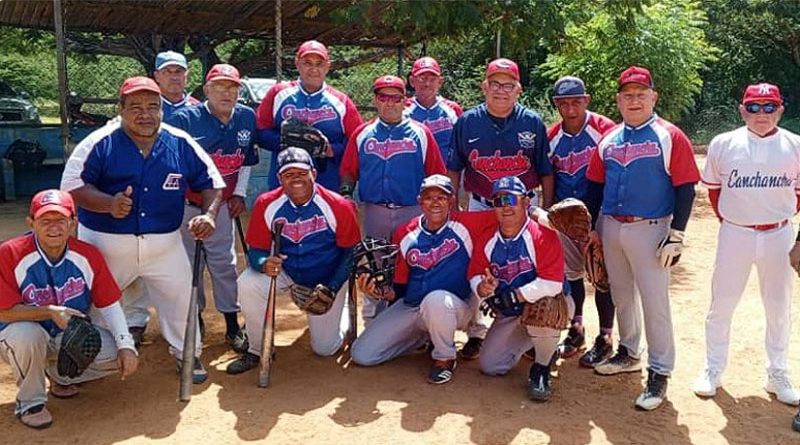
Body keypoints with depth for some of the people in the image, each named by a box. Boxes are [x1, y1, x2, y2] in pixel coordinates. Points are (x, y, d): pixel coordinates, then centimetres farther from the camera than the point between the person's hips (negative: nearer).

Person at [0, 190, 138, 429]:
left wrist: (126, 345, -18)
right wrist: (50, 311, -33)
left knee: (117, 355, -17)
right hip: (22, 335, -3)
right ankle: (29, 402, -8)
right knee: (26, 335, -38)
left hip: (71, 335, 3)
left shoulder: (88, 255, -11)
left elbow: (110, 305, -7)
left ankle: (60, 374, 14)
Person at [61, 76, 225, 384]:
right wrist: (109, 203, -28)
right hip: (105, 244, -1)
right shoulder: (100, 143, -8)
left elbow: (211, 182, 5)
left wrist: (208, 214, -13)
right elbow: (72, 185, -11)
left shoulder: (182, 144, -1)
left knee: (180, 297, 6)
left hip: (165, 244, 2)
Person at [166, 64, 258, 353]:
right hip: (184, 202, -2)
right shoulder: (185, 119, -15)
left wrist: (239, 194, 8)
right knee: (187, 261, 8)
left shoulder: (247, 118, -1)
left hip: (222, 203, 3)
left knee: (224, 261, 6)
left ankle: (232, 325, 14)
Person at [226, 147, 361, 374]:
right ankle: (258, 350, -5)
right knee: (247, 284, -29)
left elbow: (350, 251, -10)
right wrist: (263, 263, -37)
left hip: (327, 278, -1)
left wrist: (332, 289, -20)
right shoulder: (266, 204, -17)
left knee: (325, 348, 3)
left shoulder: (338, 206, -21)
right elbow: (256, 250, -12)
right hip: (284, 272, 2)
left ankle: (342, 307, 38)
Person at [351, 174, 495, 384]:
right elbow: (400, 286, 5)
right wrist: (380, 291, -13)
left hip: (456, 307, -5)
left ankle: (445, 358, -10)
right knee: (362, 354, 0)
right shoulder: (406, 234, 1)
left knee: (436, 299, -41)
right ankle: (425, 336, 21)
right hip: (410, 308, 5)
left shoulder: (464, 225, -9)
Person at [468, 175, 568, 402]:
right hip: (509, 315, 6)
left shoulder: (542, 235, -20)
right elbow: (475, 275, 3)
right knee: (490, 366, -1)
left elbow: (552, 284, -28)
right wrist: (482, 287, -22)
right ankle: (528, 339, 28)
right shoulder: (487, 241, -1)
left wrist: (512, 296, -28)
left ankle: (541, 368, -11)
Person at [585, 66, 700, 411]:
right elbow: (595, 185, 14)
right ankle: (628, 353, 34)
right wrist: (591, 227, 12)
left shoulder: (670, 137, -6)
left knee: (654, 301, -4)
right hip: (610, 228, 6)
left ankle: (659, 373, 7)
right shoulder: (609, 139, 9)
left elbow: (685, 188, -8)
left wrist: (676, 235, -13)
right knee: (621, 295, 17)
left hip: (650, 229, -5)